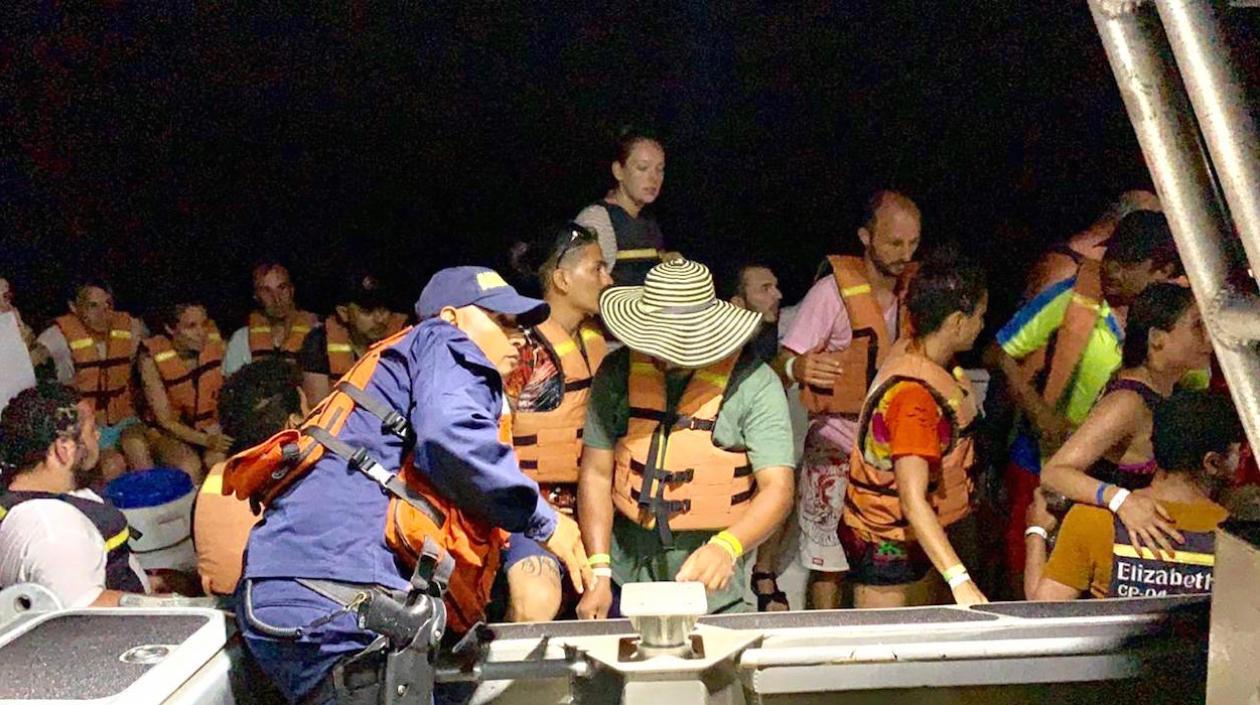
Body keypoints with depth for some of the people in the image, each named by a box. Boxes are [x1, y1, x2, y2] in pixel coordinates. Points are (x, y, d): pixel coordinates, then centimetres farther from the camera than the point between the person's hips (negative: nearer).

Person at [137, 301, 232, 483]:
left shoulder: (214, 339, -9)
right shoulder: (152, 357, -16)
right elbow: (165, 420, -14)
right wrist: (206, 441, -27)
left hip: (210, 429, 2)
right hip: (168, 433, -2)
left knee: (219, 460, -29)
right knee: (189, 465, -31)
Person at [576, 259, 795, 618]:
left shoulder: (753, 383, -11)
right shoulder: (617, 373, -3)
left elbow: (777, 488, -16)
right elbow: (596, 474, -2)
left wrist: (726, 547, -34)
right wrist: (599, 573, -9)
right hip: (627, 571, 2)